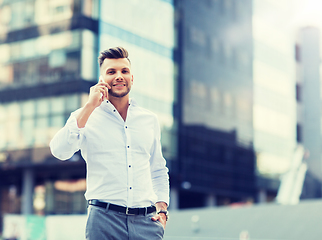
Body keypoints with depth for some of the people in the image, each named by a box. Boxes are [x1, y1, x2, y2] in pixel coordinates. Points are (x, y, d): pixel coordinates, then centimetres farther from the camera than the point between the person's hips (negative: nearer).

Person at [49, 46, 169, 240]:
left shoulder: (150, 120, 14)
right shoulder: (86, 116, 5)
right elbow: (60, 151, -13)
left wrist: (162, 209, 8)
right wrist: (90, 106, -11)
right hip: (104, 219, -3)